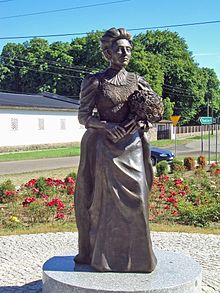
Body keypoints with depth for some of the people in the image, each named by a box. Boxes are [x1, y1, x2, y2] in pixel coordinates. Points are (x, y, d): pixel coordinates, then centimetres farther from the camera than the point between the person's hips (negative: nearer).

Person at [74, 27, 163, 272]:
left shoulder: (136, 81, 9)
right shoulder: (94, 82, -2)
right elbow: (83, 116, -3)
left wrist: (141, 120, -7)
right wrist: (106, 125, -20)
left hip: (131, 146, 3)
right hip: (104, 146, -3)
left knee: (134, 197, 1)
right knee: (107, 200, 1)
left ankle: (135, 254, 15)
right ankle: (104, 254, 15)